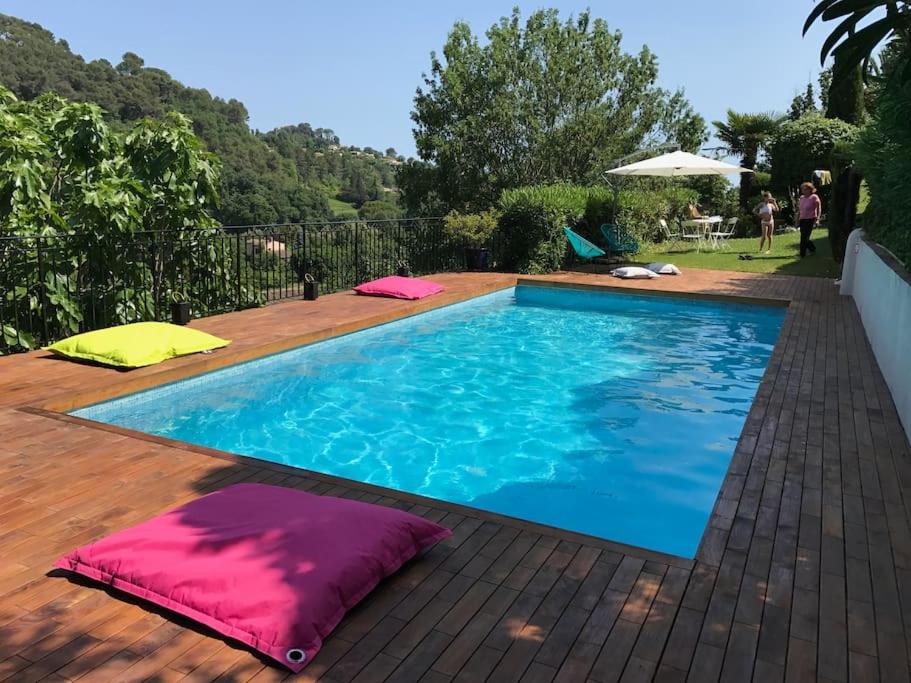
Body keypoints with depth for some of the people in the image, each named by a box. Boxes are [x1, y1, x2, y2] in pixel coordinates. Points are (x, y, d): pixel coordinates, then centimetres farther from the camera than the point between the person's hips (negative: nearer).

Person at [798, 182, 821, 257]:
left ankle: (802, 254, -1)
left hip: (810, 219, -6)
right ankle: (812, 249, 32)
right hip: (802, 220, 6)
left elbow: (819, 209, -6)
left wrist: (817, 219, -14)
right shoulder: (802, 198, 11)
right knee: (804, 237, 10)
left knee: (804, 237, -8)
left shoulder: (814, 197, -7)